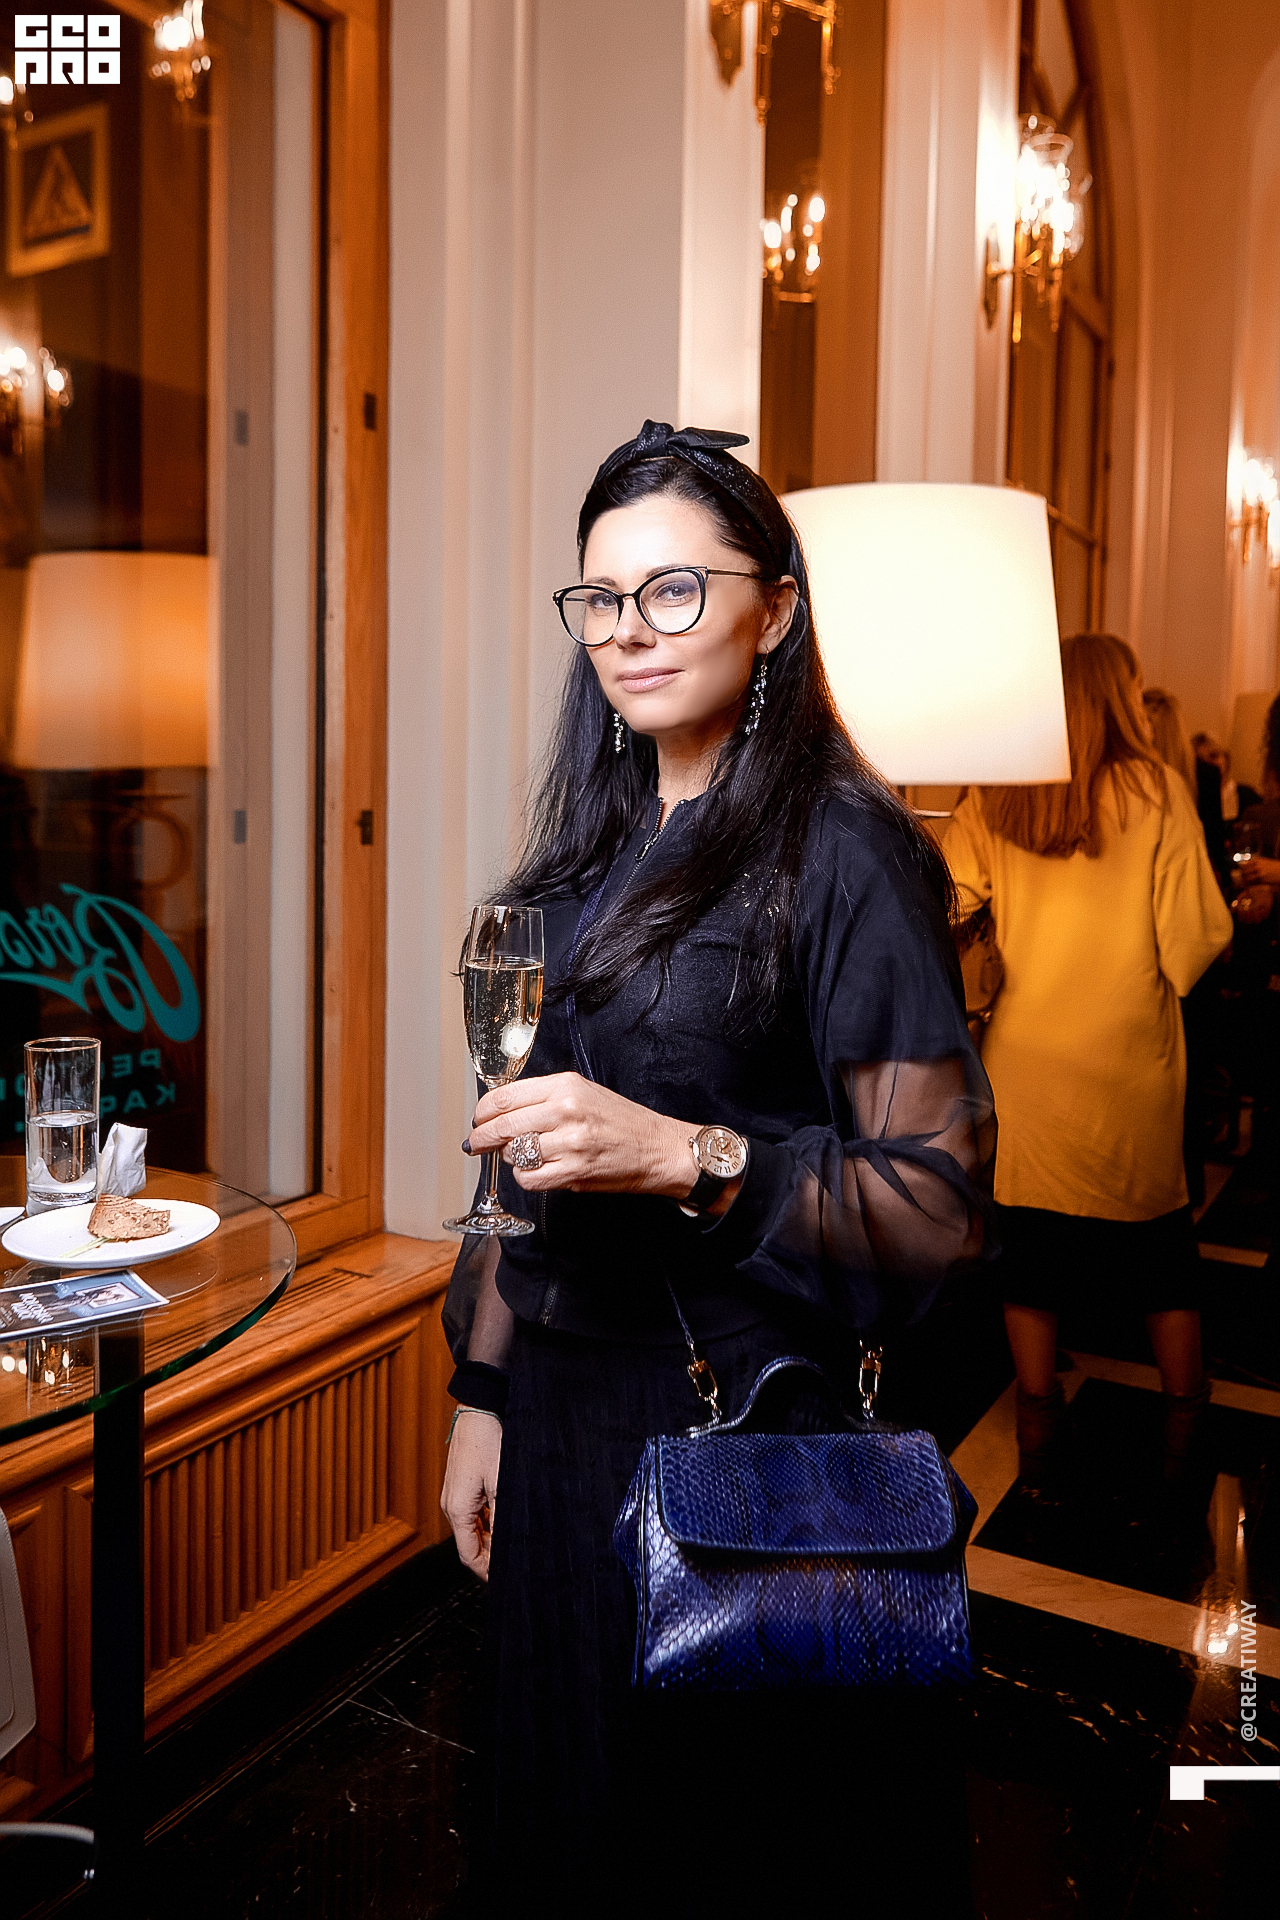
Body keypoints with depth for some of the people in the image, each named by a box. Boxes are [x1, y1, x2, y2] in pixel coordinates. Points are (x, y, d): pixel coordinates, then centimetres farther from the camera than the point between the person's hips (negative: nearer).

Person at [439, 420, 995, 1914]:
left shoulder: (841, 851, -14)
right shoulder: (592, 850, 7)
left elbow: (941, 1203, -18)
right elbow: (524, 1156, 11)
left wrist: (689, 1159, -31)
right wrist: (483, 1392, 11)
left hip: (746, 1438, -6)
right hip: (559, 1415, 6)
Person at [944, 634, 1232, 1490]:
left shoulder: (992, 799, -3)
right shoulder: (1155, 791, -10)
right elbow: (1195, 937, -11)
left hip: (1026, 1059, 2)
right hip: (1129, 1064, -2)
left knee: (1034, 1252, 14)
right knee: (1161, 1252, 16)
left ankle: (1039, 1435, 23)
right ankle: (1185, 1433, 28)